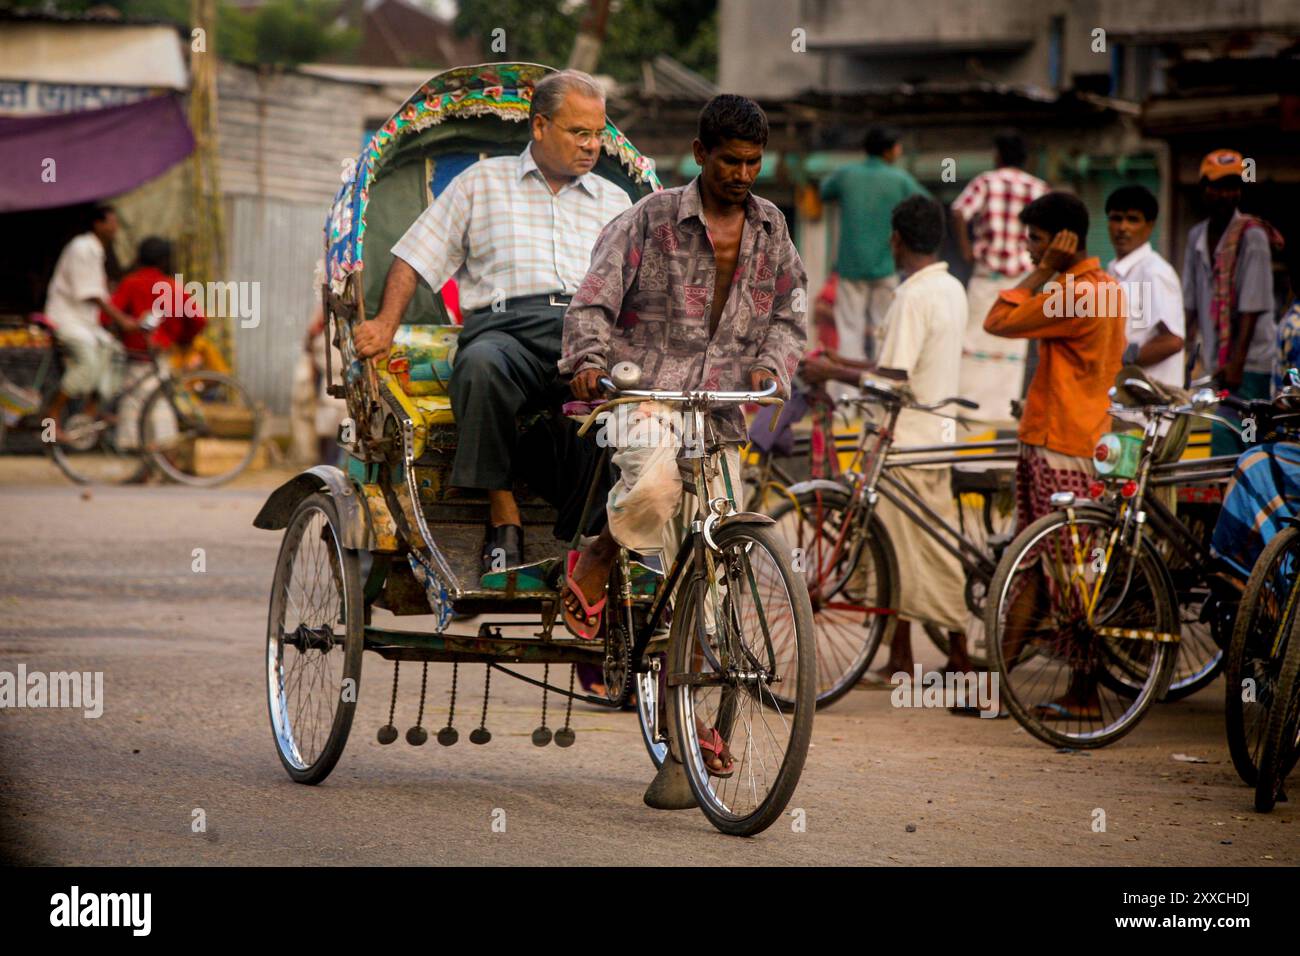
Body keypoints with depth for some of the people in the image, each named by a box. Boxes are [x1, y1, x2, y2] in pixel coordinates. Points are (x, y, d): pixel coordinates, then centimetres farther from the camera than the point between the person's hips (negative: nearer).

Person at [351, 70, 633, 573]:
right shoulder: (482, 182, 22)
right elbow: (414, 258, 18)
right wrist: (384, 325, 1)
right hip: (506, 325, -1)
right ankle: (503, 515, -28)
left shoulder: (614, 201, 29)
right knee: (481, 365, -40)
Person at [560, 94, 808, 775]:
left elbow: (789, 314, 16)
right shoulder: (651, 220, -2)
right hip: (646, 392, -5)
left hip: (720, 408, 5)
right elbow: (594, 298, -6)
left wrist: (770, 367, -5)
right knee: (654, 489, -37)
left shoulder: (769, 228, 12)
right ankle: (595, 563, -6)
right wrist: (588, 361, -24)